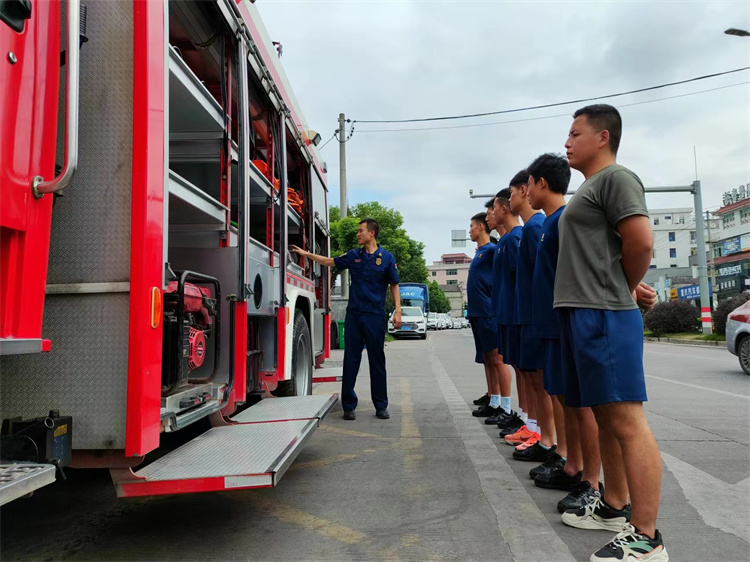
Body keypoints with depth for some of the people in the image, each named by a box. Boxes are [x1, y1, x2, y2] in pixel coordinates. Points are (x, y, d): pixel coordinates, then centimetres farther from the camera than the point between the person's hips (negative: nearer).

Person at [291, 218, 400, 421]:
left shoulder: (387, 257, 1)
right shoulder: (353, 255, 10)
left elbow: (394, 286, 3)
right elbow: (331, 262, 23)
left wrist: (397, 311, -6)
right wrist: (306, 254, 22)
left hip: (375, 315, -3)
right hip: (354, 314, 3)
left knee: (377, 361, 4)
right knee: (350, 360, 3)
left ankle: (381, 406, 15)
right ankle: (349, 405, 13)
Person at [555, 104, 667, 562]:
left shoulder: (616, 178, -6)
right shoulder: (590, 187, 22)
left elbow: (641, 241, -17)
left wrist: (623, 290, -2)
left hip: (605, 316, -10)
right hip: (582, 315, 10)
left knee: (627, 421, -7)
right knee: (606, 418, 15)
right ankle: (614, 507, 26)